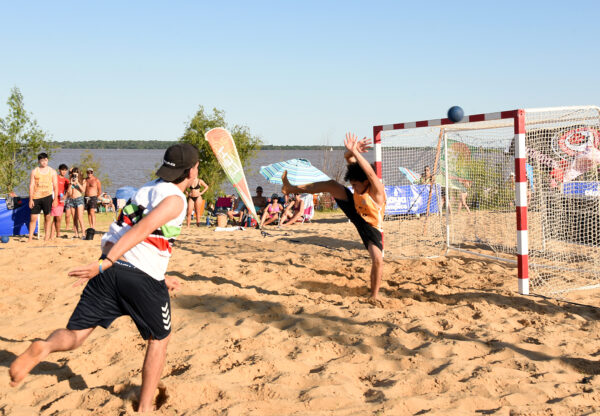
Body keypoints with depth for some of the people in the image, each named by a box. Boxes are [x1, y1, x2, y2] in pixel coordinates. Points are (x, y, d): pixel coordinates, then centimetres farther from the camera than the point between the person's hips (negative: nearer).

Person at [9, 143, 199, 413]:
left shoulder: (148, 189, 21)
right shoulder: (175, 199, -4)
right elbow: (142, 230, -18)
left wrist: (161, 278, 35)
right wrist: (103, 264, -25)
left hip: (110, 269, 6)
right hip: (143, 278, -6)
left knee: (74, 335, 6)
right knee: (159, 339, 17)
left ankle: (43, 348, -25)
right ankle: (144, 408, 20)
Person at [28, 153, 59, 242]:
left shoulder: (52, 172, 7)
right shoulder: (34, 172, 6)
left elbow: (55, 187, 7)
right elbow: (31, 186, 4)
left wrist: (55, 199, -1)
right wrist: (30, 199, -3)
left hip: (47, 197, 0)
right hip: (36, 197, 0)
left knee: (48, 218, 1)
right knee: (33, 218, -2)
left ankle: (47, 237, 7)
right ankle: (30, 238, 3)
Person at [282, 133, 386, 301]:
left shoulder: (377, 189, -34)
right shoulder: (359, 184, -16)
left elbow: (370, 172, -55)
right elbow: (349, 159, -23)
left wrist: (355, 151, -59)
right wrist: (351, 151, -47)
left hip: (372, 227, -6)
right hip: (356, 215, 6)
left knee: (377, 259, -25)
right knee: (332, 185, -7)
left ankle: (375, 294, 0)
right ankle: (292, 188, -1)